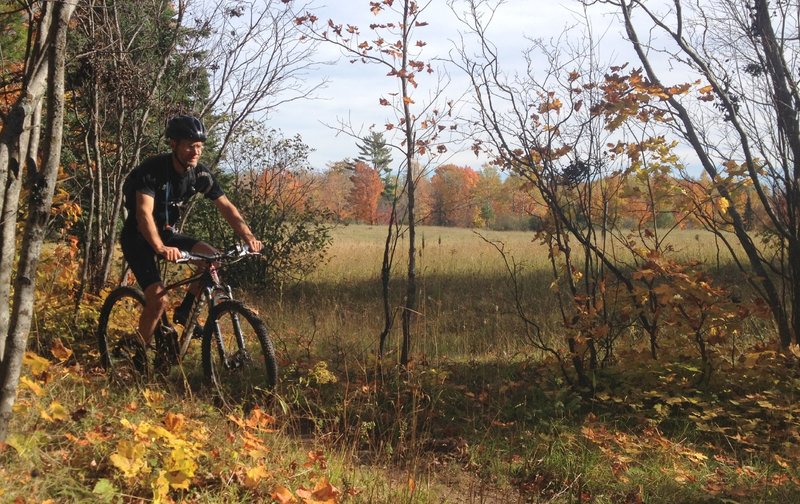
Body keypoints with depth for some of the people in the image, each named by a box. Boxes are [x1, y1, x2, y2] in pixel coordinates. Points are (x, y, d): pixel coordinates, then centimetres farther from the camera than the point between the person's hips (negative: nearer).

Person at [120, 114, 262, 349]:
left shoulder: (200, 174, -9)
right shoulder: (153, 169, -26)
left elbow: (226, 207, -10)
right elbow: (144, 213, -38)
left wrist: (248, 236, -27)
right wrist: (161, 248, -54)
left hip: (165, 232, 6)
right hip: (138, 237, -6)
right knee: (159, 300, -18)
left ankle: (184, 312, 1)